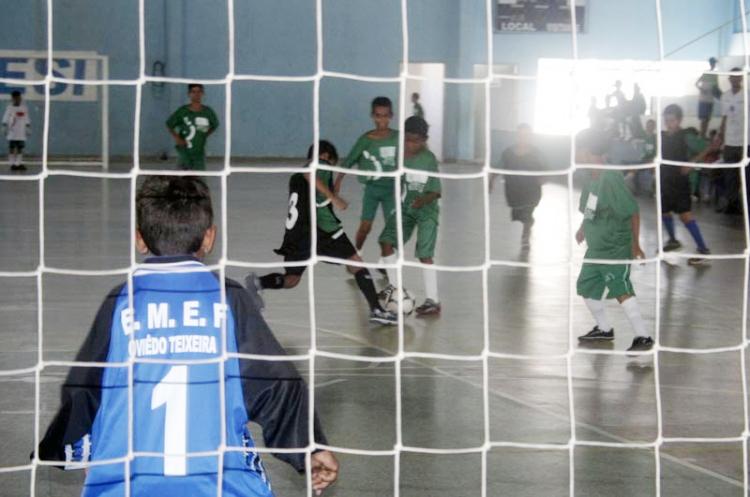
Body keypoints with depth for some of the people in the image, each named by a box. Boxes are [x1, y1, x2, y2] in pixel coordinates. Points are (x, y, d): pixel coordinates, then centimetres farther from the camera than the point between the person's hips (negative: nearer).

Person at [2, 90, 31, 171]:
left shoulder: (24, 108, 6)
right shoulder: (9, 108, -1)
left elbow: (27, 119, 12)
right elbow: (5, 119, -1)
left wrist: (28, 128, 9)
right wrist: (5, 128, -7)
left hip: (21, 133, 2)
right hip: (12, 132, -2)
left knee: (20, 148, 3)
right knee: (11, 148, -1)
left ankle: (19, 163, 7)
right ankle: (12, 164, 2)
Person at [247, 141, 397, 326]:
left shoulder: (296, 177, 25)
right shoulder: (322, 165, 3)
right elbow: (309, 174, -21)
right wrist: (332, 197, -24)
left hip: (296, 234, 7)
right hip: (320, 229, -6)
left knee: (291, 279, 17)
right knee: (356, 264, 2)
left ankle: (258, 282, -9)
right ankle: (376, 309, -7)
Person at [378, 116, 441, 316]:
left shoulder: (429, 159, -19)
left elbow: (435, 192, -20)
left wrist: (423, 200, -37)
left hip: (426, 210, -5)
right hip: (405, 207, 5)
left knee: (425, 254, -9)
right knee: (386, 241, -4)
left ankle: (433, 300, -1)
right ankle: (394, 285, 16)